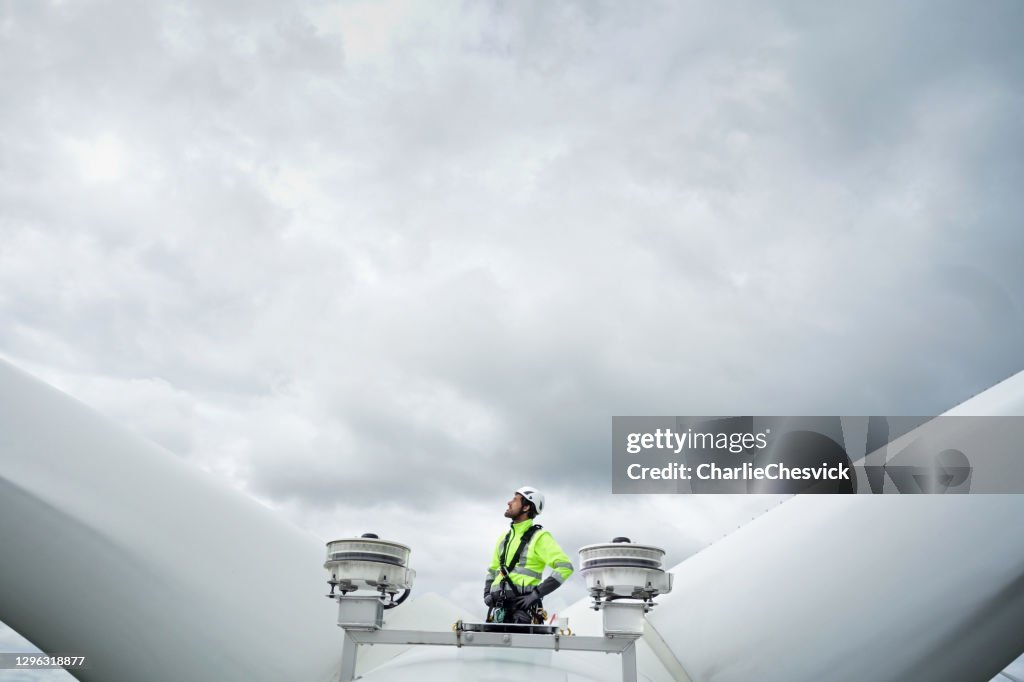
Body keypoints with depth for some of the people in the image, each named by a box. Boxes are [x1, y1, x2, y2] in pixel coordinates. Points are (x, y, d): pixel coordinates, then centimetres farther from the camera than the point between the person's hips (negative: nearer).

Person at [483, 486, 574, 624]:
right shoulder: (504, 537, 19)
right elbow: (492, 570, 31)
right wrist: (487, 594, 12)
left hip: (523, 607, -6)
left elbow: (565, 567, -13)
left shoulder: (539, 537, -3)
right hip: (498, 608, 6)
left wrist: (536, 593, -16)